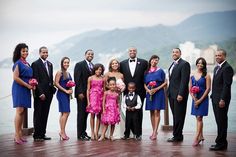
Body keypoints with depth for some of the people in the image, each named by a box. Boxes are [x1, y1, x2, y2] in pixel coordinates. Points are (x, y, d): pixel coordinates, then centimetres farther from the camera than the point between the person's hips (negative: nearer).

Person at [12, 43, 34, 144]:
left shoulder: (27, 64, 17)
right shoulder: (18, 63, -7)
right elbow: (16, 77, -15)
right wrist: (28, 85, -13)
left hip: (26, 89, 8)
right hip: (19, 89, -8)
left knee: (23, 111, 7)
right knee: (19, 111, -11)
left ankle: (20, 134, 10)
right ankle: (17, 135, -10)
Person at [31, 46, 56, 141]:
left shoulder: (50, 64, 17)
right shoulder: (35, 64, -6)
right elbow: (36, 80, -12)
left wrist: (52, 89, 8)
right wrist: (40, 93, -17)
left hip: (48, 93, 7)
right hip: (40, 94, -7)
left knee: (45, 114, 8)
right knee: (38, 114, -1)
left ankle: (42, 134, 12)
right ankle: (37, 135, 2)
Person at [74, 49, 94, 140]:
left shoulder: (93, 66, 16)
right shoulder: (79, 65, -2)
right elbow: (77, 79, -9)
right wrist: (80, 92, -15)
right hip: (82, 93, -5)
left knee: (86, 113, 7)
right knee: (81, 113, -3)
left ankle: (84, 132, 11)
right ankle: (80, 134, -1)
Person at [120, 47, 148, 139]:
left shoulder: (143, 62, 4)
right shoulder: (123, 63, 10)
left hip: (139, 92, -1)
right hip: (127, 92, 1)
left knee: (139, 112, 3)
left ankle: (138, 132, 8)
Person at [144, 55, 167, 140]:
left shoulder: (160, 71, 1)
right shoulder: (146, 72, 10)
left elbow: (165, 83, -1)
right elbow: (145, 84, 11)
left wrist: (156, 89, -13)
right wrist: (148, 90, -9)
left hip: (158, 93, -4)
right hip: (149, 93, 4)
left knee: (156, 112, -8)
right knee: (152, 112, 6)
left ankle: (155, 132, -10)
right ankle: (154, 131, 12)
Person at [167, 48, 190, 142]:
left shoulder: (184, 64, -9)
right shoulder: (172, 65, 18)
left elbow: (184, 80, -16)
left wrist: (180, 94, -21)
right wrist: (169, 92, 12)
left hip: (179, 94, -8)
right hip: (172, 94, 8)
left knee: (178, 116, -3)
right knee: (175, 116, 10)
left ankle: (177, 136, 2)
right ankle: (178, 135, 15)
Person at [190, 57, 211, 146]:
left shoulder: (206, 76, -6)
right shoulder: (192, 76, 8)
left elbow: (208, 89, -9)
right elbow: (190, 89, 8)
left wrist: (200, 100, -12)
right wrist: (194, 99, -6)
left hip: (203, 99, -5)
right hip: (195, 99, 5)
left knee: (199, 118, -9)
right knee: (198, 118, 11)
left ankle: (196, 138, -10)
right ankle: (201, 136, 21)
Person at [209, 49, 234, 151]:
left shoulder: (227, 68, -12)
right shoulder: (217, 68, 19)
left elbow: (227, 85, -17)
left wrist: (222, 99, -20)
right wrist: (213, 96, 14)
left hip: (221, 99, -9)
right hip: (215, 98, 9)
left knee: (221, 122, -5)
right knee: (219, 121, 11)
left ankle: (221, 143, -1)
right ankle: (222, 142, 16)